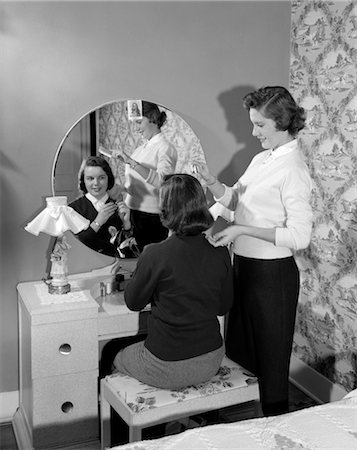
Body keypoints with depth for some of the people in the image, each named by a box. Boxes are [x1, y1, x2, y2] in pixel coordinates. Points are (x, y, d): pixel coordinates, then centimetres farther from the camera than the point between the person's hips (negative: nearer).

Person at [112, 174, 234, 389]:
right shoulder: (220, 253, -9)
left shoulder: (156, 254, -22)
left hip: (167, 369, -5)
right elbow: (224, 307, 5)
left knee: (113, 356, 26)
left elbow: (133, 302, -4)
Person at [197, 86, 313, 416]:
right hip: (245, 265, 9)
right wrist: (212, 183, -4)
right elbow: (235, 199, 15)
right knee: (240, 351, 20)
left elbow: (300, 236, -22)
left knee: (270, 360, 7)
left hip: (271, 274, -8)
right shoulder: (262, 159, 9)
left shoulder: (293, 170, -17)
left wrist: (243, 230, -24)